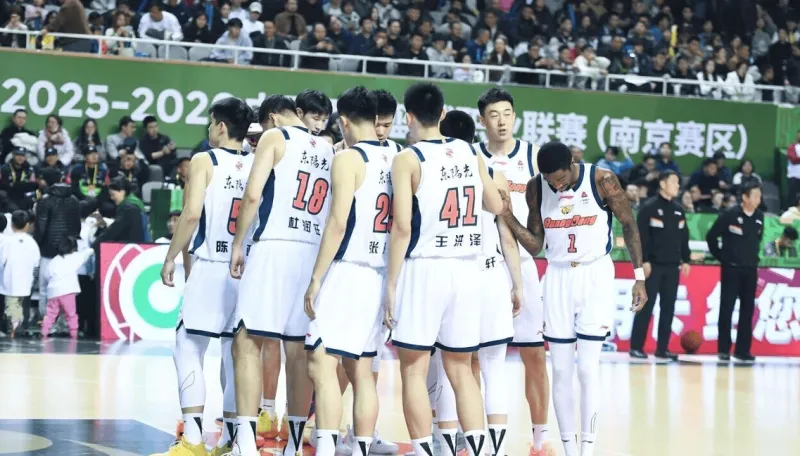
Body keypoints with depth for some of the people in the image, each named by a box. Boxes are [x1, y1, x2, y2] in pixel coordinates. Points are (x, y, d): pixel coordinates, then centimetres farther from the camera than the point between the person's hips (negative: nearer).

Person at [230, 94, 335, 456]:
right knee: (298, 350, 10)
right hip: (315, 253, 6)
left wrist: (238, 243, -1)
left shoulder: (276, 137, 2)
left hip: (276, 248, -6)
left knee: (248, 342, -5)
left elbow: (253, 194, -9)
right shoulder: (329, 149, 19)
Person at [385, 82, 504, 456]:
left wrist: (391, 283, -8)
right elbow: (496, 206, 21)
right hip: (467, 270, 5)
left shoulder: (408, 159, -6)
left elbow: (402, 226, -12)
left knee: (414, 369, 3)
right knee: (461, 370, 12)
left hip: (424, 268, -5)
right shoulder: (471, 153, 9)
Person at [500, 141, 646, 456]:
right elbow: (535, 246, 1)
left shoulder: (602, 181, -13)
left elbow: (629, 225, -2)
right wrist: (508, 217, -14)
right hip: (558, 277, 3)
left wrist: (639, 277, -3)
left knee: (588, 367, -7)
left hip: (595, 276, -3)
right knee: (561, 370, 3)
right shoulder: (536, 189, -4)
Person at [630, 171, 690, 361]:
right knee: (646, 306, -5)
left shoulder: (679, 210, 13)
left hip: (673, 266, 6)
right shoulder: (649, 207, -6)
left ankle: (662, 348, 10)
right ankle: (636, 347, -1)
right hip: (653, 265, -6)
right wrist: (644, 260, -16)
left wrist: (685, 260, 11)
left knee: (668, 307, 6)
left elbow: (684, 237, 18)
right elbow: (641, 236, -11)